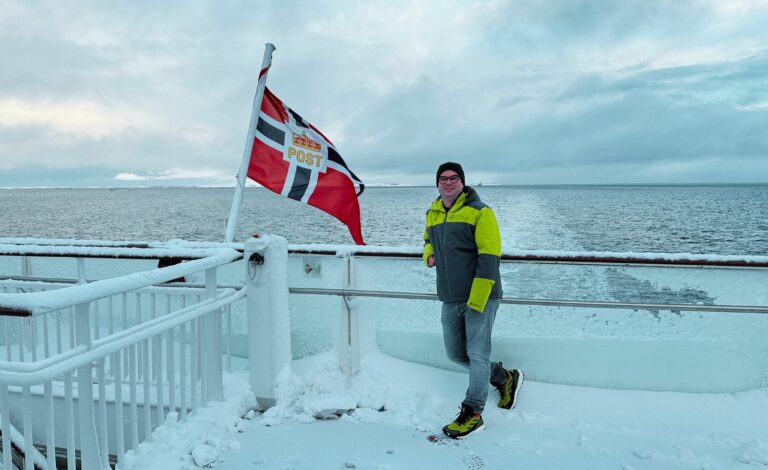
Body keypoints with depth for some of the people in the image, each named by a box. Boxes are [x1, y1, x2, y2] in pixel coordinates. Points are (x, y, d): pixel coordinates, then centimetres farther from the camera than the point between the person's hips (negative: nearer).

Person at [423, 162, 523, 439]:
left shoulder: (479, 212, -10)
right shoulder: (432, 214, 10)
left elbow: (489, 257, -16)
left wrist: (477, 300, -21)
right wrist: (429, 254, 7)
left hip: (480, 298, -7)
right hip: (450, 300, 8)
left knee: (477, 355, -2)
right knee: (455, 354, 15)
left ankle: (472, 414, 12)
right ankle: (505, 378, 35)